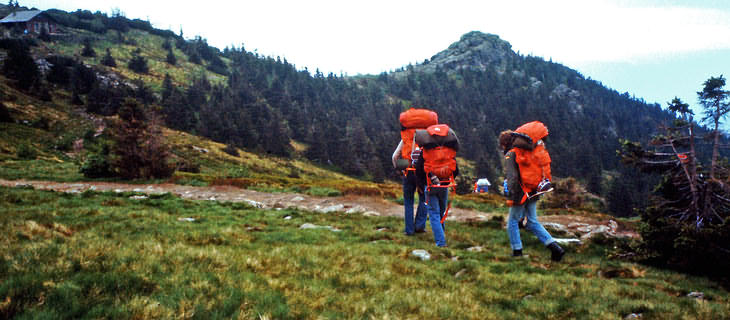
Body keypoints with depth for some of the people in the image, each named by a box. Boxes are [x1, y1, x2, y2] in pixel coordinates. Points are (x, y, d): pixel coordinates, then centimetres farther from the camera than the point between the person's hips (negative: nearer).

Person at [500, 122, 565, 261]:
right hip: (534, 193, 7)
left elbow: (511, 177, -20)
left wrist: (510, 196, -22)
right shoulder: (530, 152, 14)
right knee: (532, 222, 14)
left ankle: (517, 252, 10)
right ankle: (554, 246, 5)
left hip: (522, 193, -7)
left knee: (512, 222, 8)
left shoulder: (511, 154, -10)